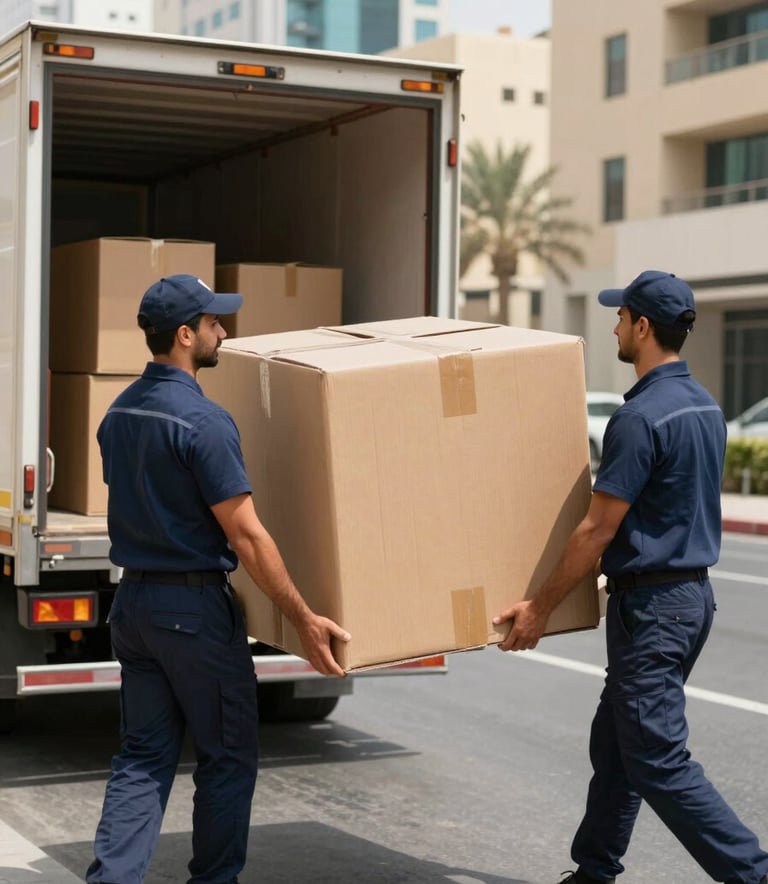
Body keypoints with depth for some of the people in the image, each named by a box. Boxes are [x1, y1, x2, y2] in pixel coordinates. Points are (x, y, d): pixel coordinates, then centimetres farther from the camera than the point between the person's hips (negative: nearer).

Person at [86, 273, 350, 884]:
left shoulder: (119, 414, 8)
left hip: (132, 601, 8)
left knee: (143, 756, 10)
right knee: (227, 758, 8)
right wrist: (305, 619, -15)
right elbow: (247, 536, -20)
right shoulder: (203, 422, -19)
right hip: (195, 607, -7)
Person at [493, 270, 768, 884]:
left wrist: (540, 608, -9)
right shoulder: (706, 407, 9)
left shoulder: (641, 417, -20)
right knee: (614, 743, 17)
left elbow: (598, 530, -18)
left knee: (660, 762, -5)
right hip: (693, 593, 10)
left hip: (650, 608, -10)